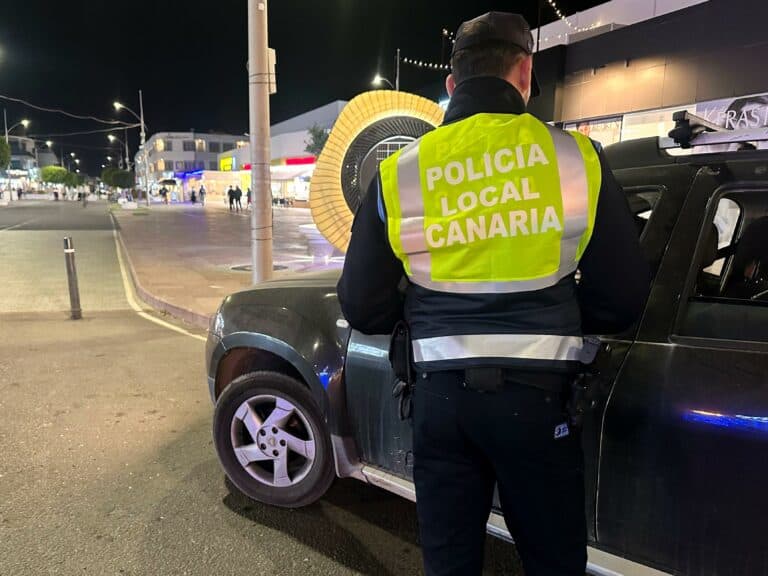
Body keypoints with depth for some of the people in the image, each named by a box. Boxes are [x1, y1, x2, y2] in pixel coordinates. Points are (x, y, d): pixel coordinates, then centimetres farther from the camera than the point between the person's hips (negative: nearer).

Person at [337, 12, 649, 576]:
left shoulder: (400, 171, 0)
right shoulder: (575, 156, -3)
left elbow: (362, 307, 1)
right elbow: (622, 297, -1)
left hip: (440, 393, 2)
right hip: (533, 394, -1)